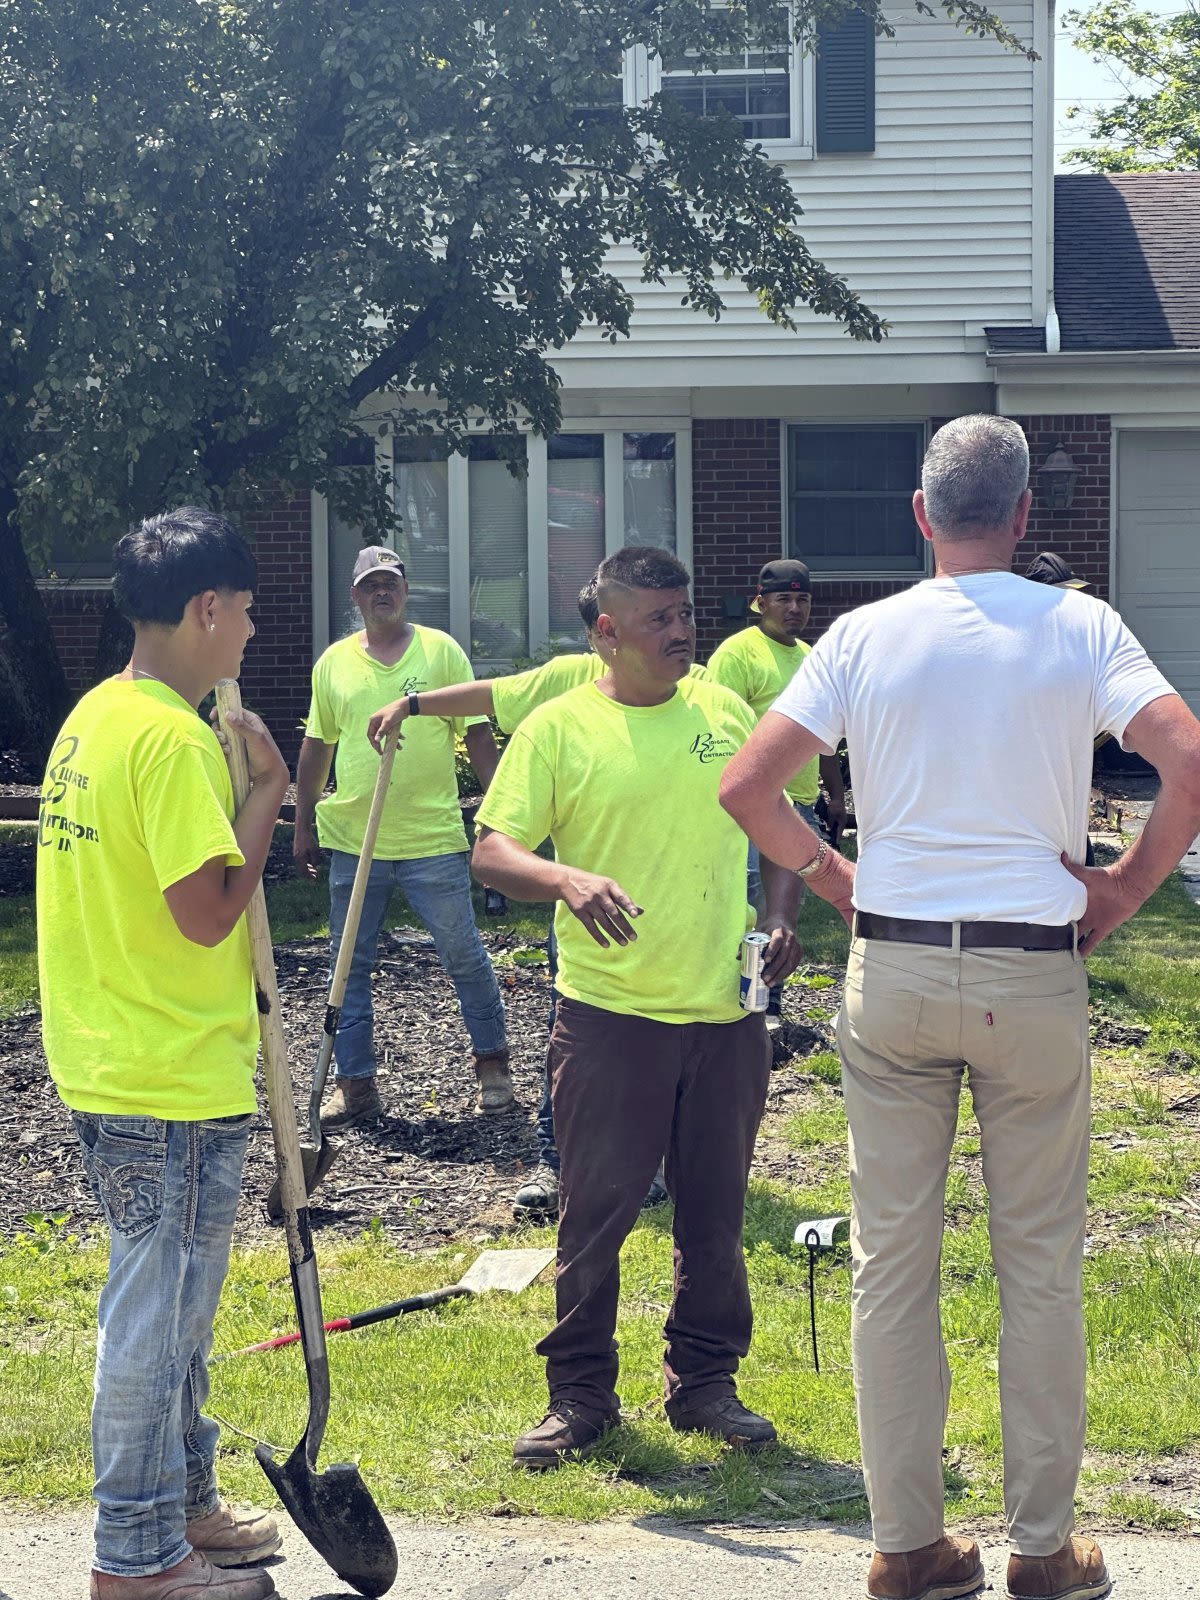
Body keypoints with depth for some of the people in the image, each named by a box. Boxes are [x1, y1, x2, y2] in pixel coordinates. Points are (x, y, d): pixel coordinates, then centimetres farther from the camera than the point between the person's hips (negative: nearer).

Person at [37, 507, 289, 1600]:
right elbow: (208, 911, -23)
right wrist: (268, 789, -14)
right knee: (157, 1314, 1)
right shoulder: (172, 739, -21)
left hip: (109, 1061, 10)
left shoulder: (95, 716, 11)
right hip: (174, 1080, -10)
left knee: (172, 1305, 20)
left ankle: (182, 1506, 33)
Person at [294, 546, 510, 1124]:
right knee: (348, 964, 6)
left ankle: (492, 1061, 21)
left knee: (465, 957, 3)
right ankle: (355, 1083, 15)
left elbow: (478, 735, 1)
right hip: (354, 843, 3)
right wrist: (303, 825, 13)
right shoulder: (334, 663, 7)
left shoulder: (442, 651, 1)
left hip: (433, 839, -3)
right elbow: (316, 747, 14)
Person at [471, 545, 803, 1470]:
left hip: (727, 1011, 4)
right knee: (596, 1214, 3)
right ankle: (581, 1395, 16)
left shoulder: (728, 713, 9)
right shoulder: (559, 727, -3)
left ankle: (706, 1384, 25)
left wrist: (782, 916, 4)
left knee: (716, 1216, 11)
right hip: (611, 1013, -3)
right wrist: (567, 879, -27)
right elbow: (492, 849, -8)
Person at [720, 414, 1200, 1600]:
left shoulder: (866, 634, 0)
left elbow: (744, 786, -4)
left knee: (892, 1258, 8)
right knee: (1041, 1263, 8)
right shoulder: (1080, 628, -3)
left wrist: (835, 879, 9)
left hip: (893, 967, 1)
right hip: (1036, 970, -1)